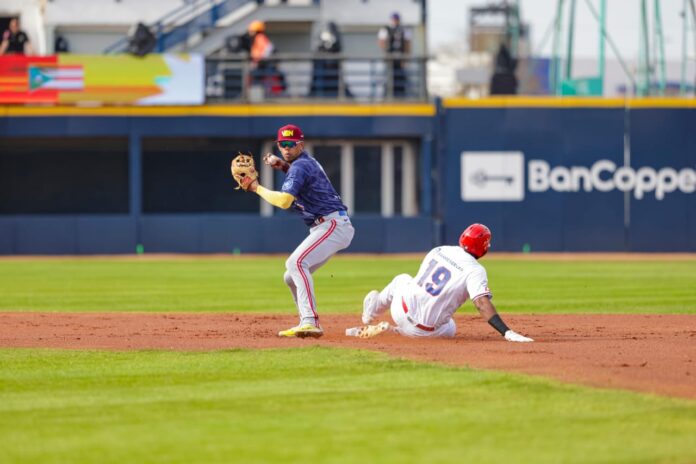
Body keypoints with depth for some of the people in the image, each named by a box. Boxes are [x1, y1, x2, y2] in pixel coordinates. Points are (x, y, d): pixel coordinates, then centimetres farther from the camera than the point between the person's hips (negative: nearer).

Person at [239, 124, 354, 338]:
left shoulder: (300, 166, -12)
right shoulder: (307, 161, 18)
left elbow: (284, 200, -25)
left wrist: (257, 188, -11)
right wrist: (283, 166, 20)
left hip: (333, 224, -11)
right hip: (326, 227, 11)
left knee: (297, 262, -29)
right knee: (291, 276, 15)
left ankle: (310, 322, -40)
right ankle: (308, 324, 21)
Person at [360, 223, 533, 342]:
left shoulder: (439, 251, 5)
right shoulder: (475, 270, -14)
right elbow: (482, 303, -28)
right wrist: (507, 333, -33)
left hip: (401, 310, 5)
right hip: (424, 331, -5)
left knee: (402, 279, 35)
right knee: (450, 329, 31)